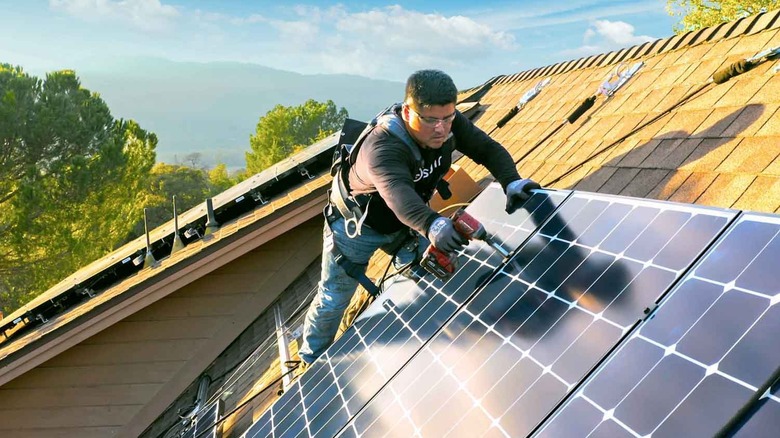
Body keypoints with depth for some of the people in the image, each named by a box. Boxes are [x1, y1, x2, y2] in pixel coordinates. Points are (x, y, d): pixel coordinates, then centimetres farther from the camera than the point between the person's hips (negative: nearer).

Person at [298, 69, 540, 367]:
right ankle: (311, 360, 29)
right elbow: (397, 192, -59)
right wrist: (431, 225, -78)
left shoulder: (450, 123, -21)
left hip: (403, 221, 6)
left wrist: (511, 182, -38)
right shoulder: (382, 147, -42)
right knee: (333, 298, 4)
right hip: (357, 227, -6)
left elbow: (488, 149, -17)